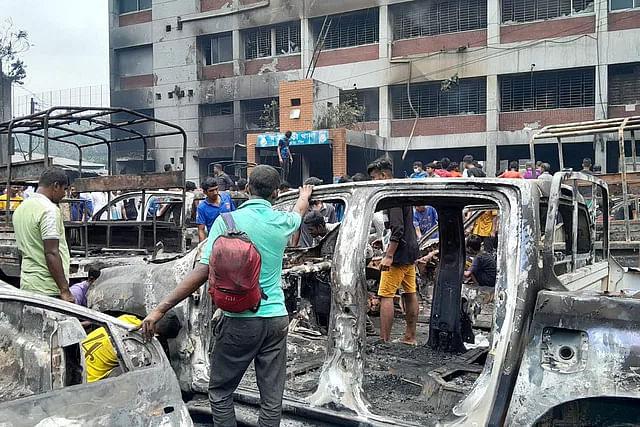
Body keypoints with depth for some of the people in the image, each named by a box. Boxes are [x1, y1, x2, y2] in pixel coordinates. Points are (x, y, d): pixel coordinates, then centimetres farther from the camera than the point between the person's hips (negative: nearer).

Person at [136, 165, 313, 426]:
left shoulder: (226, 221, -8)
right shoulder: (282, 222, 3)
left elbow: (203, 271, -15)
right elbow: (299, 212, 29)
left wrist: (160, 309, -13)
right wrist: (304, 196, 53)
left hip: (240, 320, -3)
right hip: (276, 319, 3)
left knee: (220, 393, 12)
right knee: (272, 397, 9)